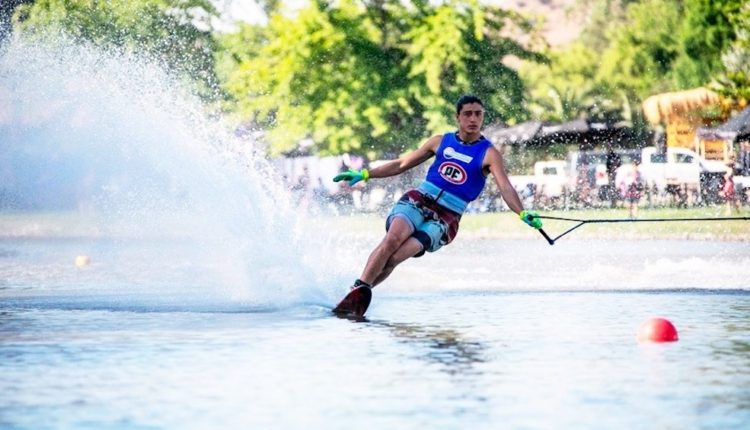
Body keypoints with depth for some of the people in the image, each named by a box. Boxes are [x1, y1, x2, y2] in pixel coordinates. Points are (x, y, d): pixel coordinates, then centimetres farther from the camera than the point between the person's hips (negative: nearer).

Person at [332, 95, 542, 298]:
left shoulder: (489, 154, 0)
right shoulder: (441, 141, 11)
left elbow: (505, 187, -15)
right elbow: (402, 164, 19)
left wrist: (523, 214, -33)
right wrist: (363, 174, 15)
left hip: (446, 217, -2)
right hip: (418, 200, 2)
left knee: (395, 258, -22)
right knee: (393, 239, -30)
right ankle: (358, 288, -30)